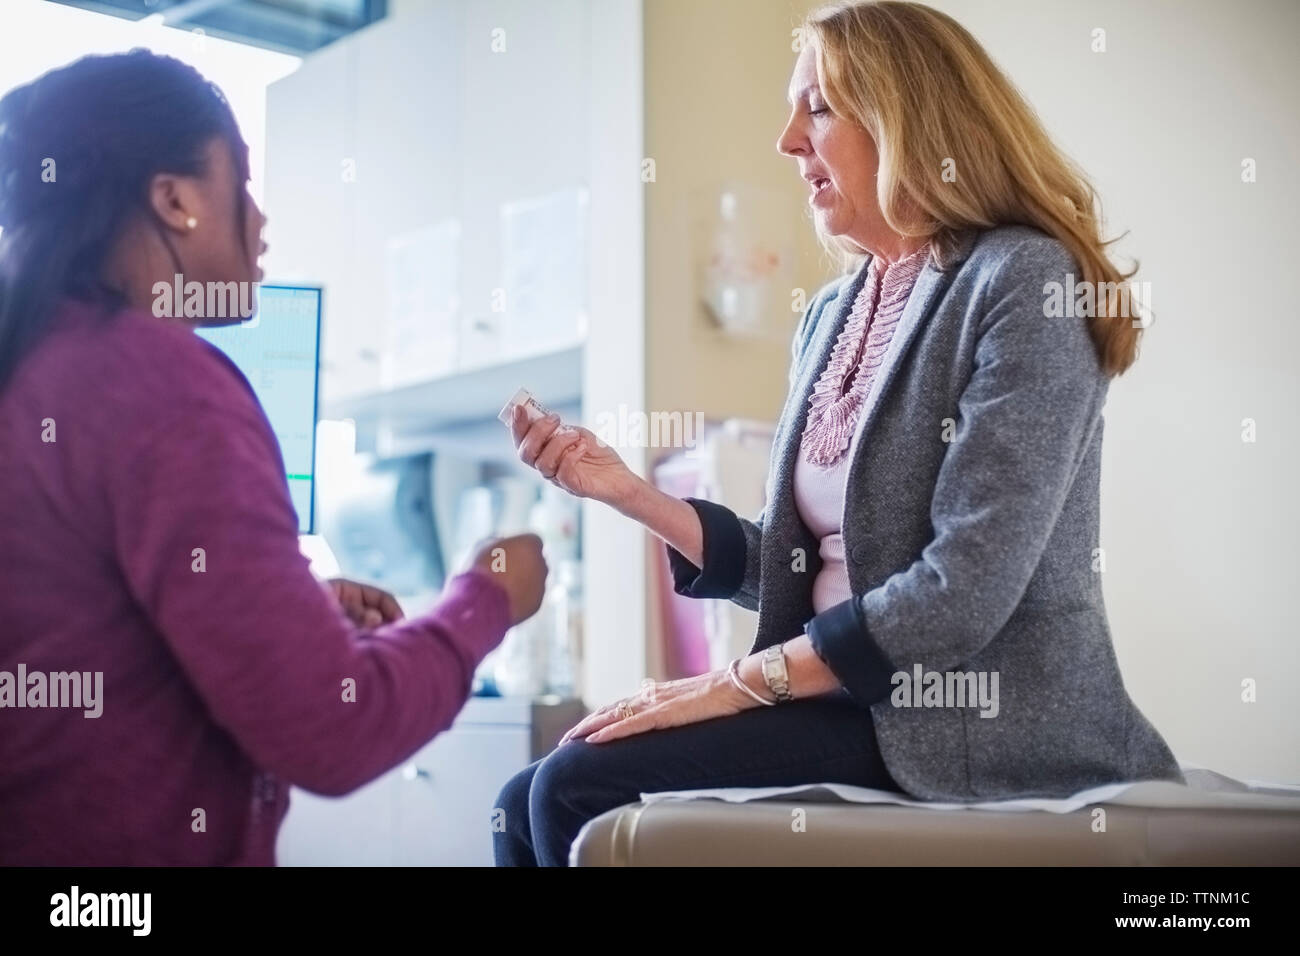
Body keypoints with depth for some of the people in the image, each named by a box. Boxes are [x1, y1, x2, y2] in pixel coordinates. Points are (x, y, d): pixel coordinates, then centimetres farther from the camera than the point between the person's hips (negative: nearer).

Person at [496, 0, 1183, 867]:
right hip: (851, 701, 7)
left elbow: (965, 590, -20)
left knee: (577, 789, -16)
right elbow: (799, 566, 12)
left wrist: (737, 685, -15)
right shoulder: (832, 315, 13)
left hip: (974, 728, -7)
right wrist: (626, 490, 2)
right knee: (529, 804, -2)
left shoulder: (1019, 282, -12)